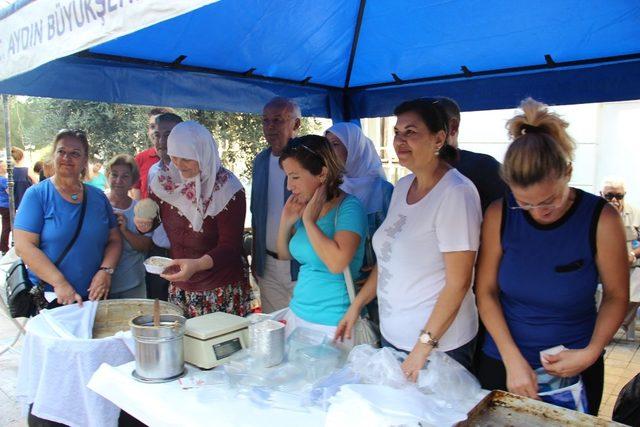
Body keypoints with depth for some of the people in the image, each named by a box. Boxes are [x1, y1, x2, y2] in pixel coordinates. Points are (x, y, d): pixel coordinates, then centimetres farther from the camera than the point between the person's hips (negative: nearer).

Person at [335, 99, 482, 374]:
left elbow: (458, 282, -20)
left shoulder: (456, 193, -19)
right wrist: (357, 305, 9)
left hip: (440, 344, -7)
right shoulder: (402, 187, 4)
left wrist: (424, 347, -18)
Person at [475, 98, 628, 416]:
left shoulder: (601, 219, -15)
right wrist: (513, 360, -15)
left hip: (573, 370, -1)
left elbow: (616, 296, -5)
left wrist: (591, 353, -18)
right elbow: (486, 291, -8)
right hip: (502, 363, 1)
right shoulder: (499, 215, -13)